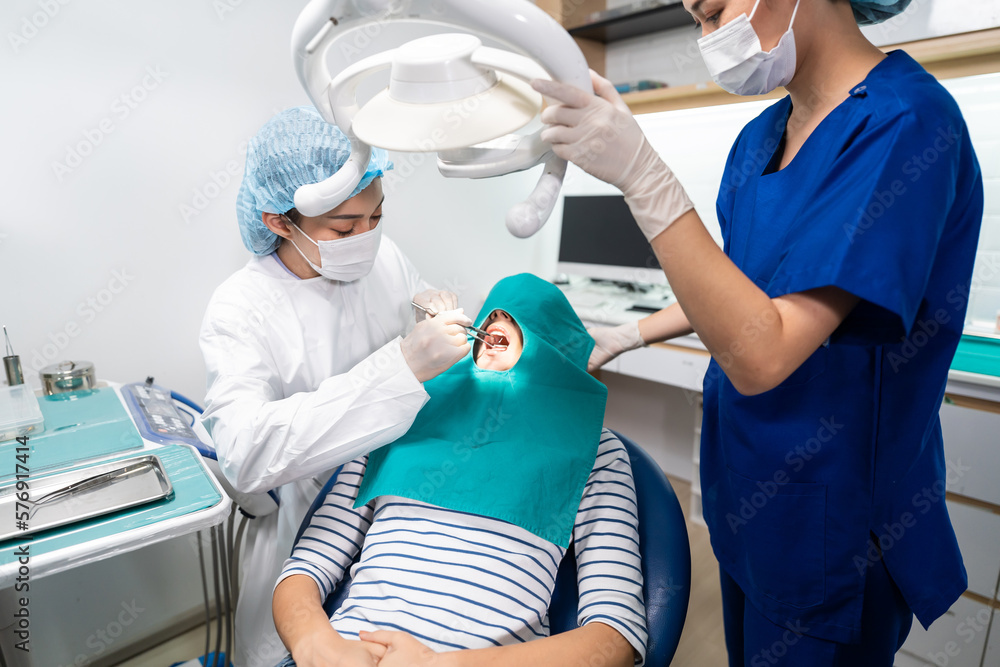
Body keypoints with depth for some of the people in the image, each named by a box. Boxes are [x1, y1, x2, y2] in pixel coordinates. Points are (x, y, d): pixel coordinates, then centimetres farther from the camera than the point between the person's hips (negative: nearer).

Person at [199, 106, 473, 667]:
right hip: (317, 528, -3)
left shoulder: (385, 256, -3)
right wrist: (401, 367, -39)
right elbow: (244, 455, -32)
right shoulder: (240, 310, -17)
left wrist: (441, 315, -9)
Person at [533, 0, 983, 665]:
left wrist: (643, 175, -33)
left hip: (832, 517, -7)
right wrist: (631, 335, 10)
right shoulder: (759, 137, 3)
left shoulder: (905, 121, -22)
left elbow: (761, 354, -30)